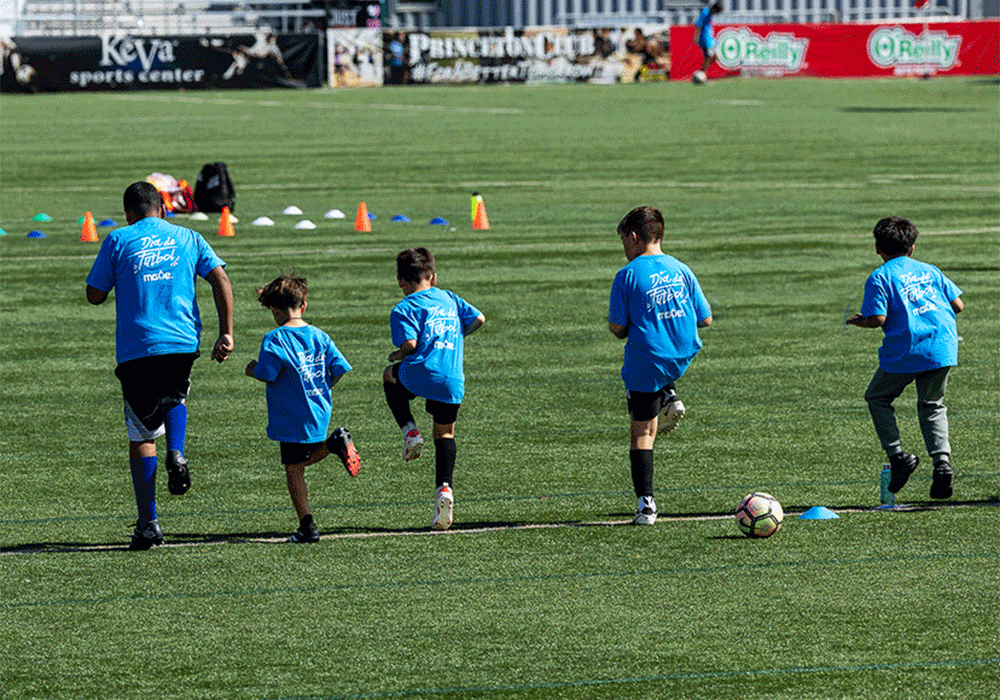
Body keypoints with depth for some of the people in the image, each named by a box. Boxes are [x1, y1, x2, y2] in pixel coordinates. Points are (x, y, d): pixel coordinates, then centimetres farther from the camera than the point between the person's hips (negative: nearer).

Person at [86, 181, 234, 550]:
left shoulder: (118, 240, 6)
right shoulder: (187, 238, 12)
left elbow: (94, 295, 7)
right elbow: (221, 280, 0)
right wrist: (226, 334, -1)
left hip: (136, 349, -2)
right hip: (182, 342, 2)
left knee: (141, 435, 4)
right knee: (175, 396, 33)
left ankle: (148, 522, -2)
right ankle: (176, 454, 4)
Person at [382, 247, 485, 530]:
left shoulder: (404, 309, 1)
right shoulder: (449, 299, 17)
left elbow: (410, 344, -12)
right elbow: (478, 319, 14)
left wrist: (397, 355, 9)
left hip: (420, 374, -4)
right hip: (452, 382, 4)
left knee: (390, 377, 32)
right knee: (445, 434, 20)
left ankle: (410, 431, 17)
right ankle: (444, 488, -1)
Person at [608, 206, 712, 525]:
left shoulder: (627, 276, -10)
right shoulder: (682, 270, 3)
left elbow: (617, 327, -10)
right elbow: (705, 320, 7)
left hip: (646, 364, -5)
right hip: (683, 356, 5)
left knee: (642, 433, 5)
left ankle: (646, 504, -1)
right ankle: (669, 397, 12)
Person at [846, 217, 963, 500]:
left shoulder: (879, 278, 1)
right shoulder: (929, 271, 17)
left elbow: (878, 319, -10)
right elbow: (958, 304, 13)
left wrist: (860, 322, 11)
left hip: (906, 349, -4)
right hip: (943, 347, 4)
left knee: (877, 398, 18)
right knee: (932, 406, 20)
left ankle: (898, 455, 6)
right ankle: (942, 463, 2)